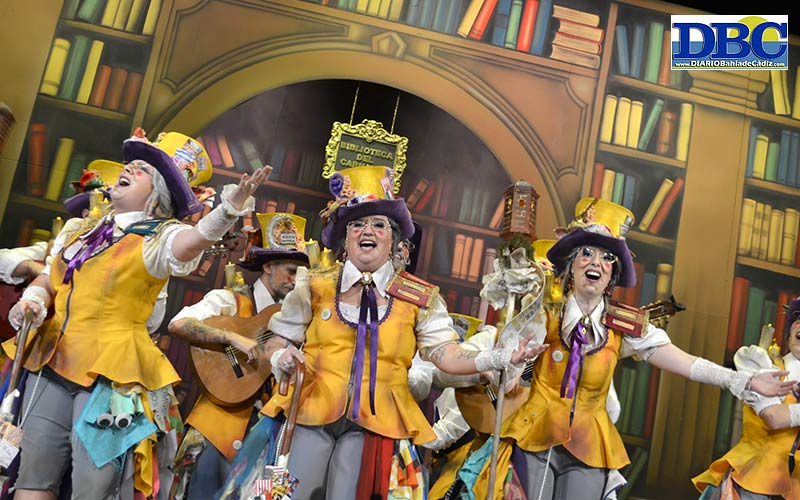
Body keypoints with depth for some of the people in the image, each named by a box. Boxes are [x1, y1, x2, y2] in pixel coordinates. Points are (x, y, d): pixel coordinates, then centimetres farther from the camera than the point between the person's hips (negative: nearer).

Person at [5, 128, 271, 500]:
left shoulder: (157, 238, -6)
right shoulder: (80, 229, 14)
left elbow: (188, 244, -29)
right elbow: (48, 279, 23)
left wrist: (229, 209, -48)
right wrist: (33, 299, 0)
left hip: (111, 372, -6)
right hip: (52, 359, 6)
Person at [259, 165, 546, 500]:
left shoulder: (419, 297, 3)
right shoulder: (317, 284, 4)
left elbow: (446, 353, -5)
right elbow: (279, 339, 11)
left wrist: (499, 359, -20)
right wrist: (281, 358, -12)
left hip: (375, 424, -1)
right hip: (313, 412, 1)